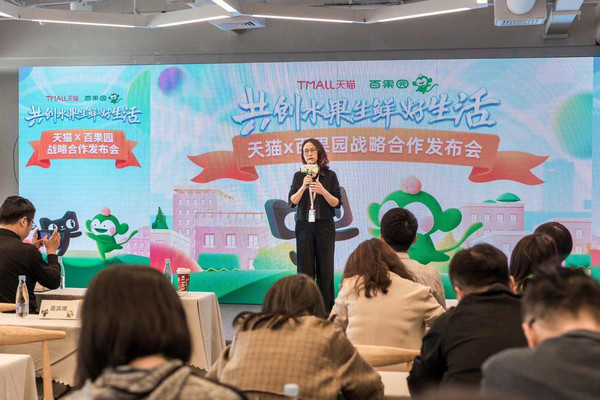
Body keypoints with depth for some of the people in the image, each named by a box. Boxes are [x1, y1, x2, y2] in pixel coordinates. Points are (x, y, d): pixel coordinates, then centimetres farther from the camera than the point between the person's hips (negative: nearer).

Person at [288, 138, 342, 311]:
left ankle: (326, 309, 4)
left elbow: (337, 203, -1)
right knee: (305, 268, -1)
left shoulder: (330, 175, 2)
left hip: (324, 226, -1)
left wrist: (323, 191, -18)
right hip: (304, 226, 1)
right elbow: (292, 202, -1)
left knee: (325, 268, -2)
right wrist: (303, 186, -16)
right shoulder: (299, 176, 7)